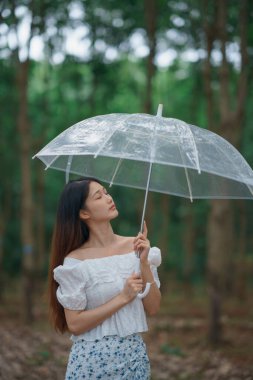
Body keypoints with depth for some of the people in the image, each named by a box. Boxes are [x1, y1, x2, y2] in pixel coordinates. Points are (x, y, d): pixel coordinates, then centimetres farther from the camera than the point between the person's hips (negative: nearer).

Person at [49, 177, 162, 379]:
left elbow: (153, 308, -1)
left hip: (135, 354, 3)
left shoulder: (136, 246, -1)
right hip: (93, 360, -3)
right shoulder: (75, 261, -10)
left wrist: (144, 263, -13)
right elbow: (74, 324, -11)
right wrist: (123, 297, -17)